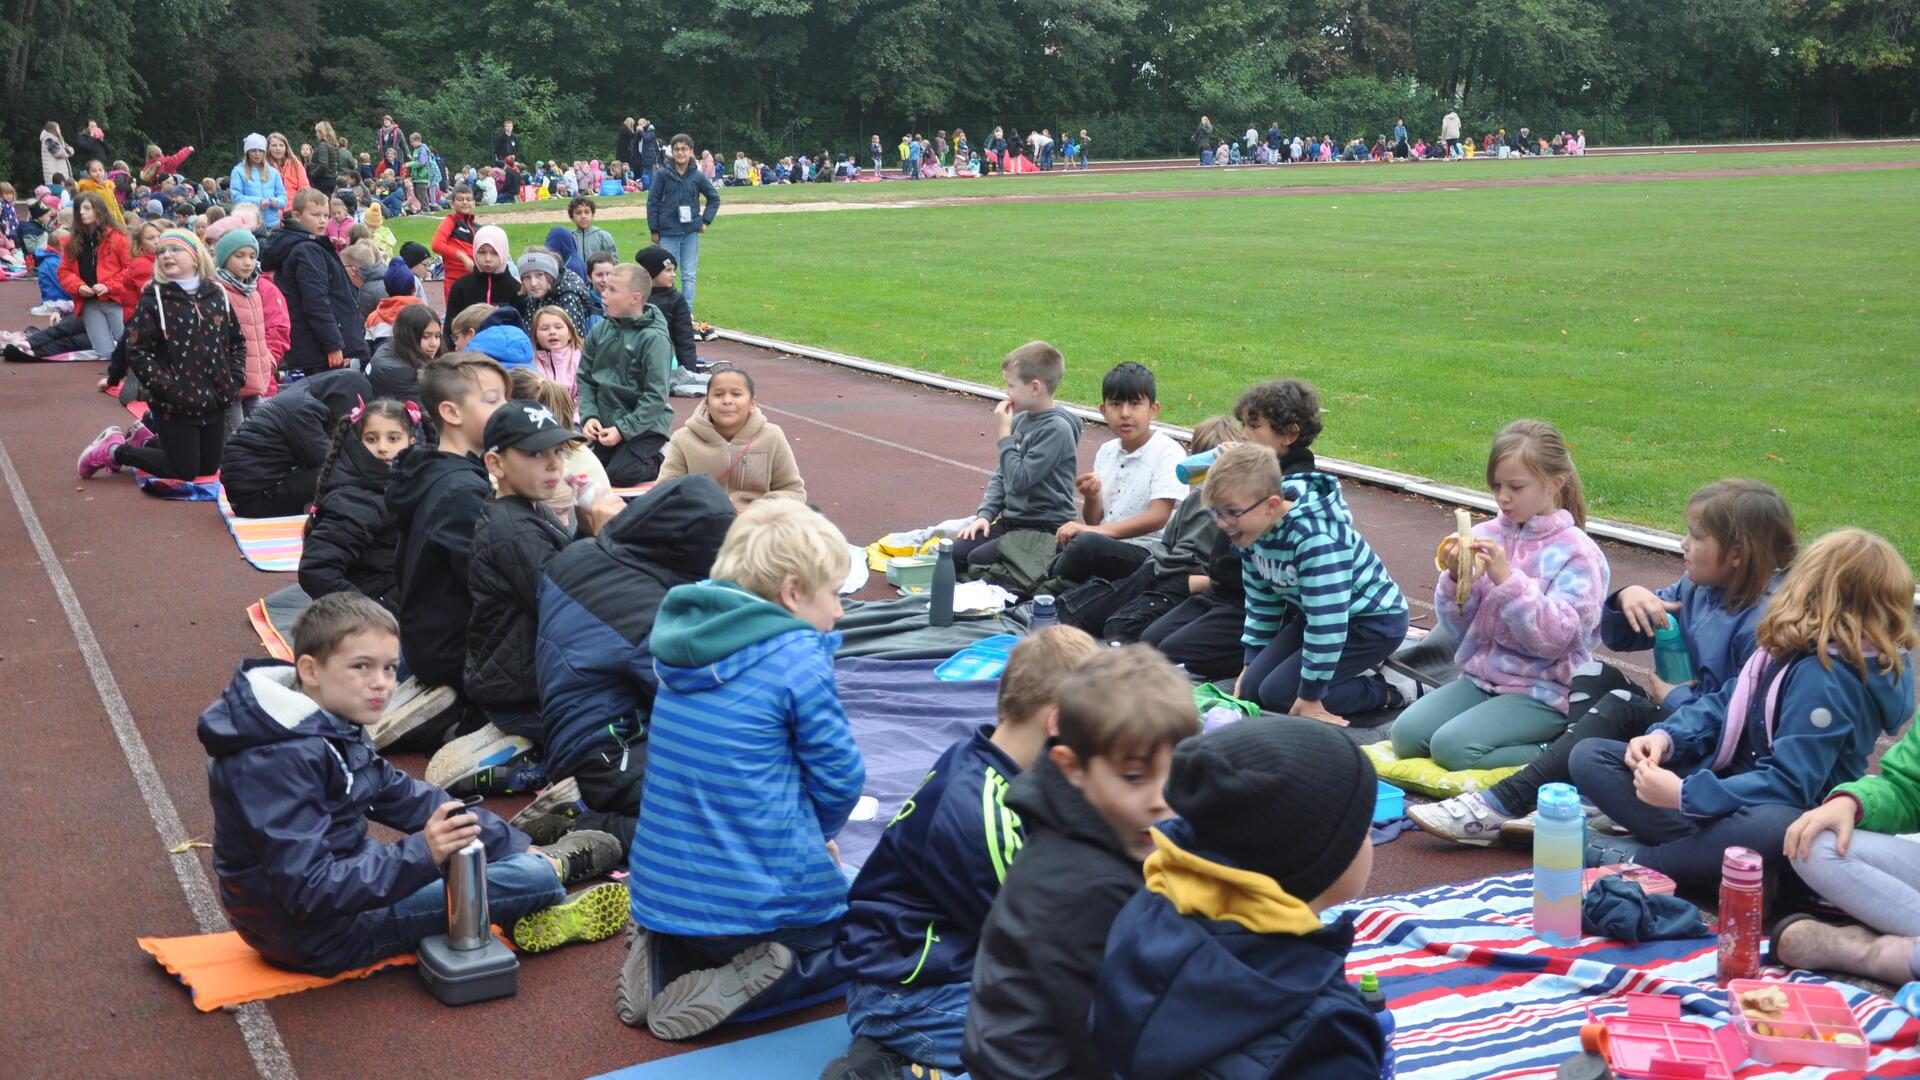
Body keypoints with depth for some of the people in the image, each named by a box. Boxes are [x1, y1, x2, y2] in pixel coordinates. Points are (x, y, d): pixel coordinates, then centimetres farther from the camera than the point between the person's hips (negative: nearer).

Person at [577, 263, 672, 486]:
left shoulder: (654, 338, -15)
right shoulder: (600, 330, 2)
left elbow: (655, 396, -17)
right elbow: (585, 378, 7)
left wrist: (623, 430, -20)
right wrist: (589, 415, -8)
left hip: (644, 426, -6)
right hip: (605, 424, 6)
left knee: (617, 475, -20)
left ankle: (660, 459, 8)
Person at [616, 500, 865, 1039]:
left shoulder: (683, 641, 7)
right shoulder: (799, 657, -15)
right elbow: (839, 775, -9)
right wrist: (818, 832, 13)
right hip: (767, 903, -7)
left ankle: (662, 960, 7)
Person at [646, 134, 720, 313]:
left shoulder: (698, 176, 2)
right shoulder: (663, 174, -3)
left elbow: (714, 198, 16)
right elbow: (652, 202, 0)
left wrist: (706, 221, 7)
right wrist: (654, 230, -1)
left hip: (691, 232, 2)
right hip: (668, 232, -1)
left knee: (689, 275, 4)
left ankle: (687, 311, 10)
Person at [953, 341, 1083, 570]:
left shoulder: (1056, 428, -17)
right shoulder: (1021, 419, 8)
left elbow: (1019, 480, -22)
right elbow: (1002, 474, 16)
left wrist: (1003, 435, -13)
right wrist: (985, 514, 3)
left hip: (1045, 526, -8)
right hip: (1011, 520, 8)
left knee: (977, 560, -22)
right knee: (955, 553, -8)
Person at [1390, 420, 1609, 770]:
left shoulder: (1576, 552, -8)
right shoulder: (1486, 535, 4)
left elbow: (1554, 638, -19)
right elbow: (1457, 629, 6)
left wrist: (1506, 578, -25)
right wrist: (1455, 578, -13)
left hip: (1543, 692, -6)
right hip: (1480, 678, 6)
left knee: (1452, 747, -25)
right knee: (1406, 734, -14)